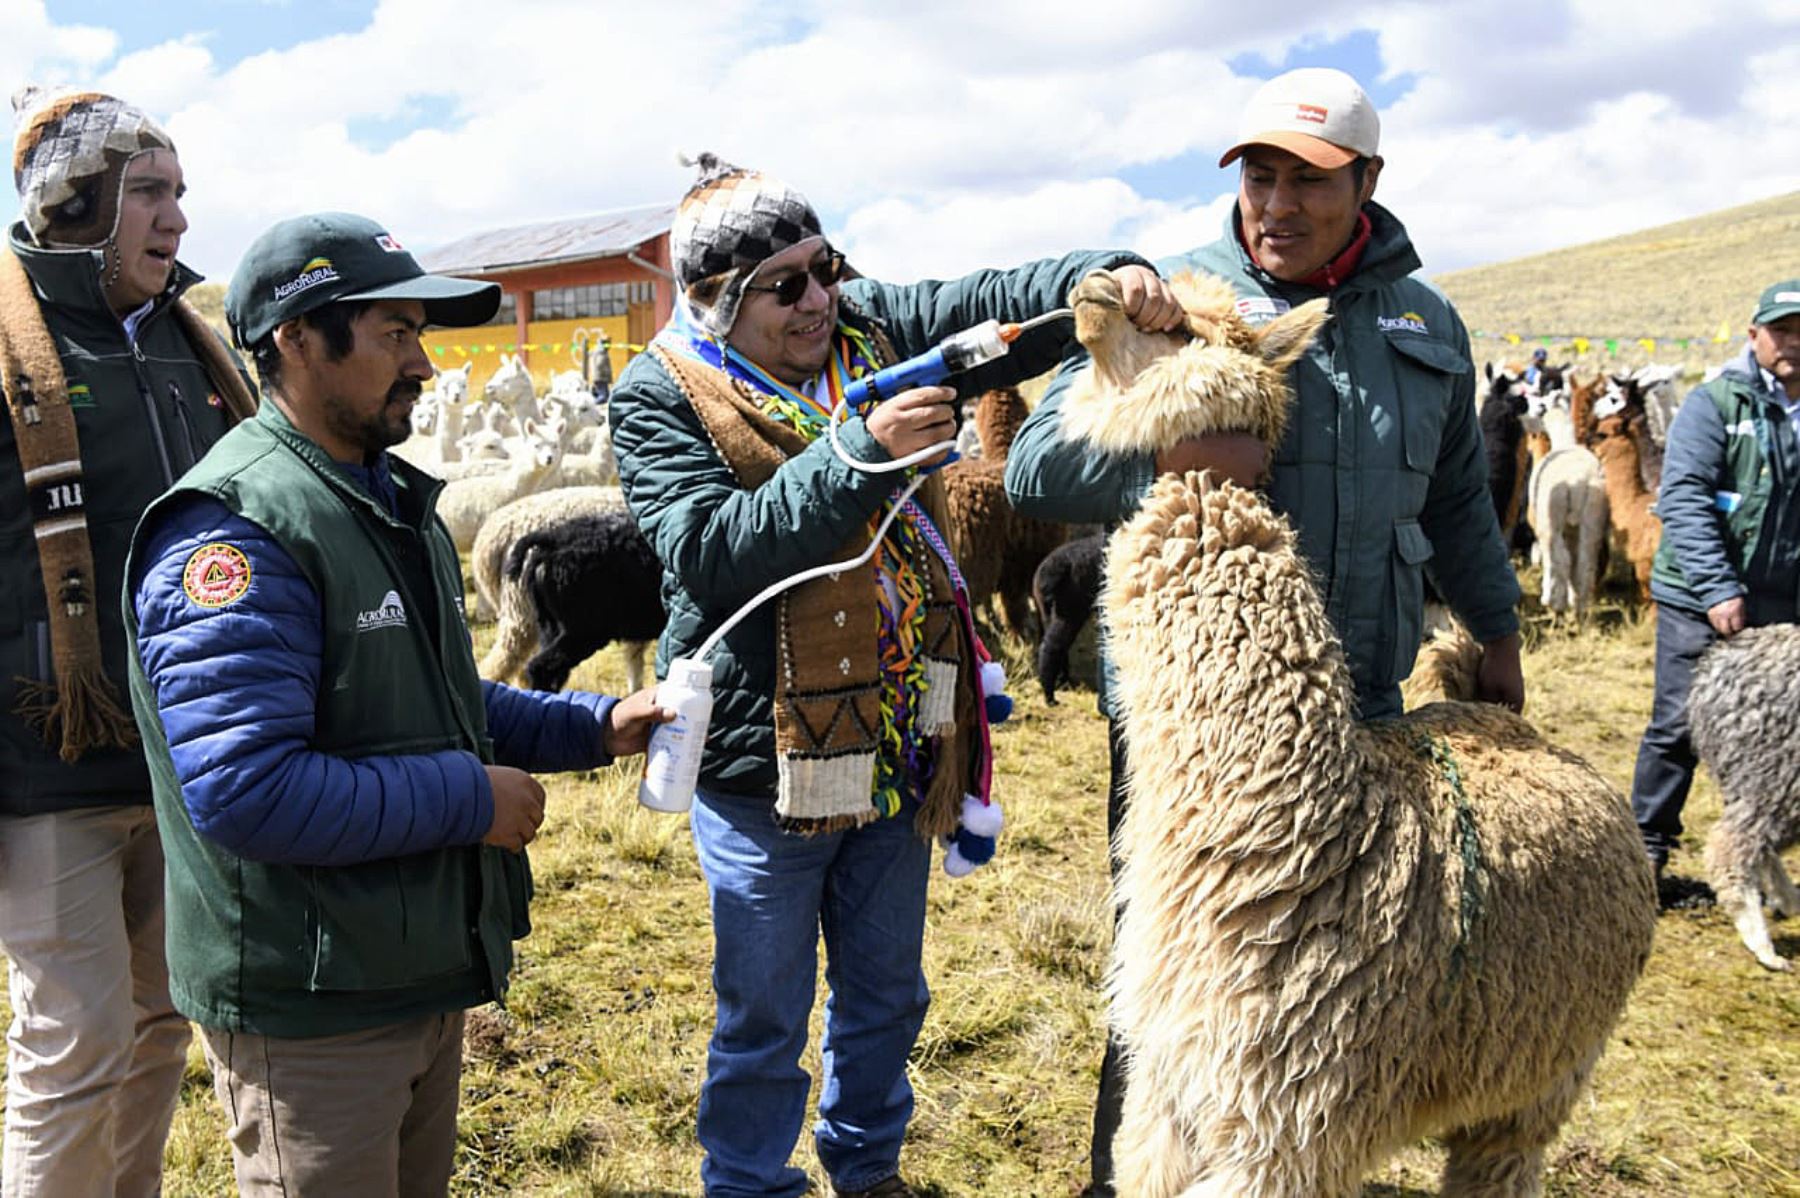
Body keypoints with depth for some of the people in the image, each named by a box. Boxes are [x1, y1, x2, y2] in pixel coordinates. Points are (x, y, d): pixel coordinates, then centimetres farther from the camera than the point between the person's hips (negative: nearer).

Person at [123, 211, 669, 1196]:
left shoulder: (391, 500, 12)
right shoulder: (235, 530, -21)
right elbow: (242, 792, -30)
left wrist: (595, 726, 7)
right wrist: (468, 799, -22)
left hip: (423, 969, 9)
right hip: (308, 1008, -9)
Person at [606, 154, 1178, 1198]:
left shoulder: (869, 327, 2)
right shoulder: (660, 398, -12)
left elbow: (997, 304, -6)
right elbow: (710, 553, -25)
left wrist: (1106, 280, -26)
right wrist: (860, 453, -32)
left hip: (898, 746, 5)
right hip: (766, 756, -5)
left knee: (888, 991, 23)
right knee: (765, 1015, 13)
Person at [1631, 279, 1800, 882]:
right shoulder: (1715, 403, -4)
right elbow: (1682, 501, -12)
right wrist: (1718, 590, -19)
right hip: (1700, 604, -4)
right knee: (1677, 728, 2)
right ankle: (1647, 850, 15)